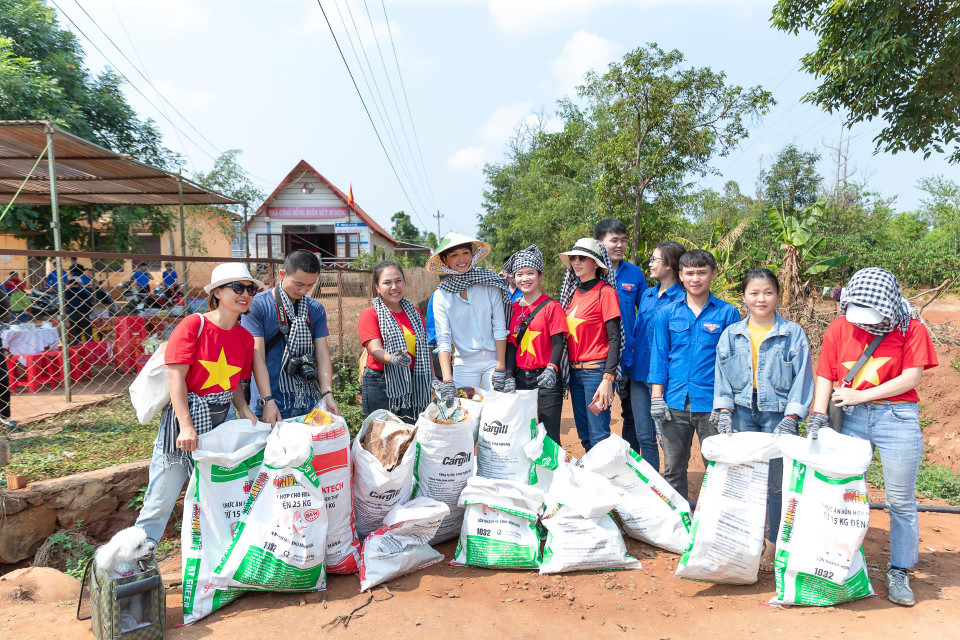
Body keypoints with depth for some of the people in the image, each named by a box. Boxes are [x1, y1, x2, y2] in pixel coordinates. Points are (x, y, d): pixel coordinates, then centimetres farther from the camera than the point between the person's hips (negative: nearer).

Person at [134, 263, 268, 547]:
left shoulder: (245, 337, 4)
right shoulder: (194, 325, -13)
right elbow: (175, 376, -16)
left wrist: (245, 411, -6)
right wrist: (186, 426, -22)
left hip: (222, 421, 6)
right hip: (184, 417, -5)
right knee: (161, 501, 1)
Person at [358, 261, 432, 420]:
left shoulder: (414, 312, 14)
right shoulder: (369, 314, -2)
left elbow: (424, 348, 18)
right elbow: (376, 350, -14)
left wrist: (433, 377, 10)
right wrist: (393, 359, -34)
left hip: (412, 384, 4)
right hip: (380, 385, -4)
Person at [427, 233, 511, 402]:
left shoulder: (489, 283, -3)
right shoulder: (441, 296, -2)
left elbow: (499, 327, -3)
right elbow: (443, 339, -8)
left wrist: (500, 369, -8)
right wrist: (447, 380, -18)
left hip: (493, 358, 0)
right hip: (464, 365, 0)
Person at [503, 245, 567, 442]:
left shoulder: (551, 306, -4)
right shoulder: (513, 308, 11)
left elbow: (558, 343, -9)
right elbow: (511, 344, 10)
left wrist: (551, 369, -24)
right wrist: (509, 375, 0)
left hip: (545, 378, -4)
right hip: (520, 378, 5)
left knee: (549, 434, -3)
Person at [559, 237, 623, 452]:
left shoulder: (605, 292, -8)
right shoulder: (574, 292, 12)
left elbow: (614, 338, -12)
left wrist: (608, 379, -19)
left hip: (596, 370, -7)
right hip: (574, 370, 7)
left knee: (599, 437, -7)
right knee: (584, 436, 13)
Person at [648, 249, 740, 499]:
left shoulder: (727, 313, 2)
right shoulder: (666, 314, 7)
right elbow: (659, 356, 7)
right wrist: (656, 396, 0)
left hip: (712, 403, -2)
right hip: (675, 402, 2)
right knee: (673, 467, 10)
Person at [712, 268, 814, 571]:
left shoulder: (793, 333, 2)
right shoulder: (731, 334, 9)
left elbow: (802, 378, -1)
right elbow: (722, 376, 9)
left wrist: (790, 418, -9)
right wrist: (724, 412, -1)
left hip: (778, 413, -2)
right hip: (742, 413, 2)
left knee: (777, 482, 0)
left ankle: (774, 545, 15)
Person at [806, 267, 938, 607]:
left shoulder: (911, 327, -3)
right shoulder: (839, 327, 3)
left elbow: (912, 378, -8)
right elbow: (825, 375, 1)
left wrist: (860, 395, -11)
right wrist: (818, 414, -10)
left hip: (897, 418, -2)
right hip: (850, 418, 2)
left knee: (901, 502, 6)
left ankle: (898, 573, 21)